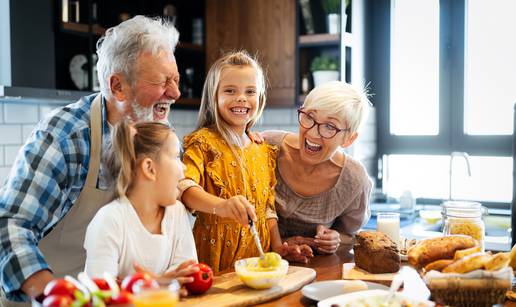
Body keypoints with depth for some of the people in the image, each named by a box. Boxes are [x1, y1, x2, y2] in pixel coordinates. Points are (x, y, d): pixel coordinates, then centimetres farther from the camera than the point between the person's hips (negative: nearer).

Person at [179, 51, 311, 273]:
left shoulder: (264, 151, 14)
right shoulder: (203, 142, -4)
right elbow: (185, 188, -19)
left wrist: (278, 247, 9)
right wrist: (221, 206, -35)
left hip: (257, 253, 4)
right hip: (215, 252, -4)